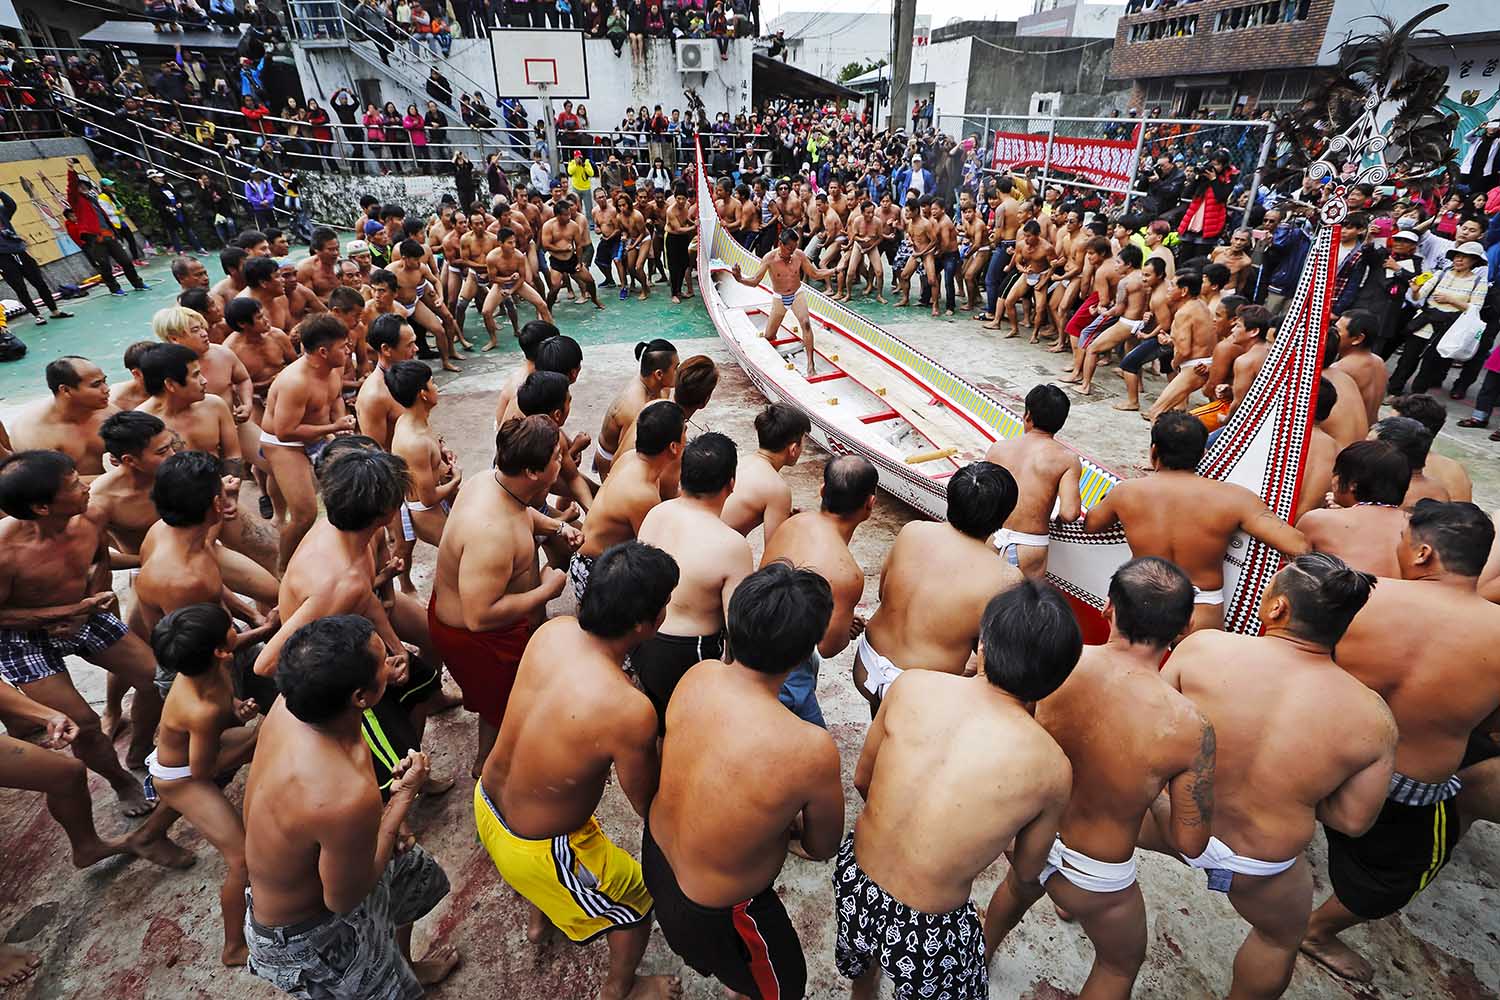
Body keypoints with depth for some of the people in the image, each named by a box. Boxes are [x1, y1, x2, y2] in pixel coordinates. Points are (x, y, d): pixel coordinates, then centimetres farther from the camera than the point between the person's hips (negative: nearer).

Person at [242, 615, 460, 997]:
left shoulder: (288, 705, -23)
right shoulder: (350, 797, -44)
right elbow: (344, 900, -25)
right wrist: (404, 795, -22)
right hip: (306, 940, -7)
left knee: (419, 872, 30)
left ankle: (405, 964, 56)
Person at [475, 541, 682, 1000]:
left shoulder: (552, 630, -19)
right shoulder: (630, 712, -38)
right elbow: (648, 806, -19)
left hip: (487, 800, 6)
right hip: (534, 849, -6)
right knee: (638, 901, 24)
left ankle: (539, 919, 71)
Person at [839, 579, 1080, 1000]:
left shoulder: (911, 685, -18)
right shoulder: (1051, 768, -21)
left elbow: (862, 780, -1)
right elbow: (1027, 871, -1)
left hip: (853, 882, 3)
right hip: (928, 933, -3)